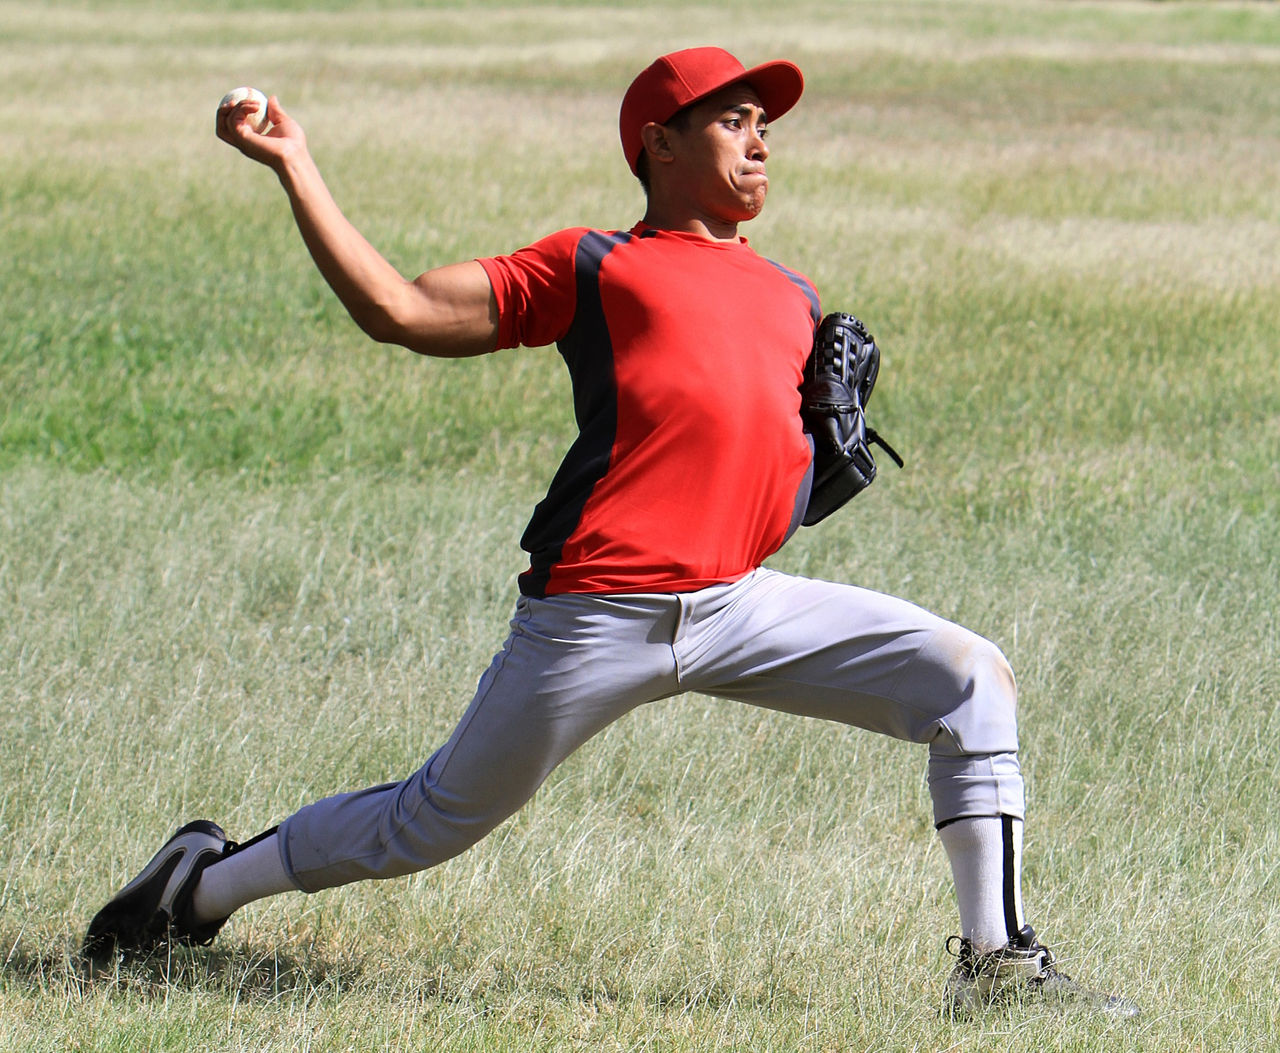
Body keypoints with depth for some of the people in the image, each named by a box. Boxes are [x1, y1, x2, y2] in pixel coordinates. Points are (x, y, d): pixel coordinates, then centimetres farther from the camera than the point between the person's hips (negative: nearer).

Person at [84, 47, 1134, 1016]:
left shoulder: (794, 299, 22)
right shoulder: (592, 266, 6)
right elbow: (399, 311, -1)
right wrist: (296, 167, -2)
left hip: (746, 605, 5)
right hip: (595, 616, -5)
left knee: (971, 679, -8)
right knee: (439, 820, 3)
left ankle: (997, 962, -6)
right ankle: (206, 885, 24)